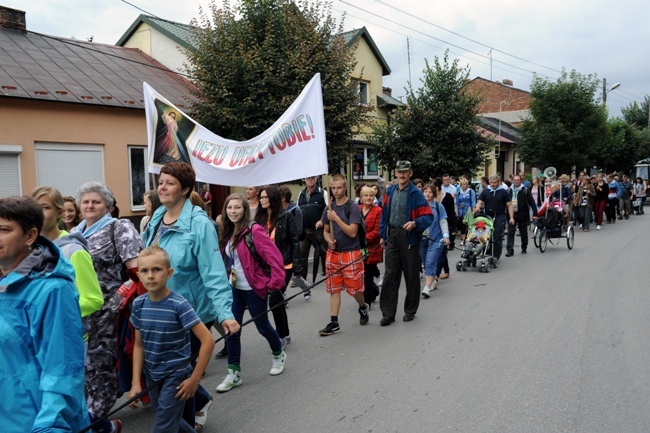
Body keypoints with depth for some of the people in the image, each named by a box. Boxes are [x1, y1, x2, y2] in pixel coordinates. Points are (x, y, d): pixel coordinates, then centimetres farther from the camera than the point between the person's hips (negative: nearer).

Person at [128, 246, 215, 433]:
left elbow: (208, 341, -22)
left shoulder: (179, 304, -22)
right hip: (152, 376, 5)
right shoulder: (138, 304, -6)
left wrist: (194, 379, -18)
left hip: (176, 375, -5)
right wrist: (136, 382, -1)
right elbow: (139, 345, 3)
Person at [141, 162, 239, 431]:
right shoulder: (156, 220, 4)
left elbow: (213, 273, -24)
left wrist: (224, 312, -31)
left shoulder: (198, 224, -20)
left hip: (191, 311, -7)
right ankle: (200, 400, 46)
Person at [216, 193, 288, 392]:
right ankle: (234, 373, 16)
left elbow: (275, 258, -22)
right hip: (234, 288, 6)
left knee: (262, 326, 12)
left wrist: (275, 282, -24)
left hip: (254, 290, -6)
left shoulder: (254, 231, -18)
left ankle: (279, 355, 39)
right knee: (231, 330, 3)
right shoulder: (228, 233, 5)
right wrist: (229, 278, 13)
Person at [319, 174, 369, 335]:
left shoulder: (353, 207, -9)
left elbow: (352, 232, -16)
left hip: (351, 254, -5)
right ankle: (334, 323, 10)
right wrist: (329, 240, -6)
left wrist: (336, 218, -20)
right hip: (333, 253, 5)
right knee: (334, 288, 5)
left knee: (354, 288, 3)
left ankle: (363, 307, 34)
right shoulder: (329, 209, 8)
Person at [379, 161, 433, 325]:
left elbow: (428, 216, -12)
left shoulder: (415, 193, -9)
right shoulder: (390, 191, 8)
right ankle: (388, 313, 11)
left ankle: (410, 310, 25)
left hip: (409, 238, -4)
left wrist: (415, 223, -29)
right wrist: (383, 235, 13)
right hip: (392, 237, 4)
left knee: (411, 275, 9)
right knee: (390, 276, 4)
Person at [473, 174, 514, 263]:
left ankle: (496, 256, 3)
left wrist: (511, 217, -7)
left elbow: (509, 205, 2)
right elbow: (479, 202, 1)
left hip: (499, 218, -2)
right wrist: (477, 209, -22)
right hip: (487, 217, 2)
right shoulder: (485, 191, 8)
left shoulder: (504, 192, 3)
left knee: (497, 238, -4)